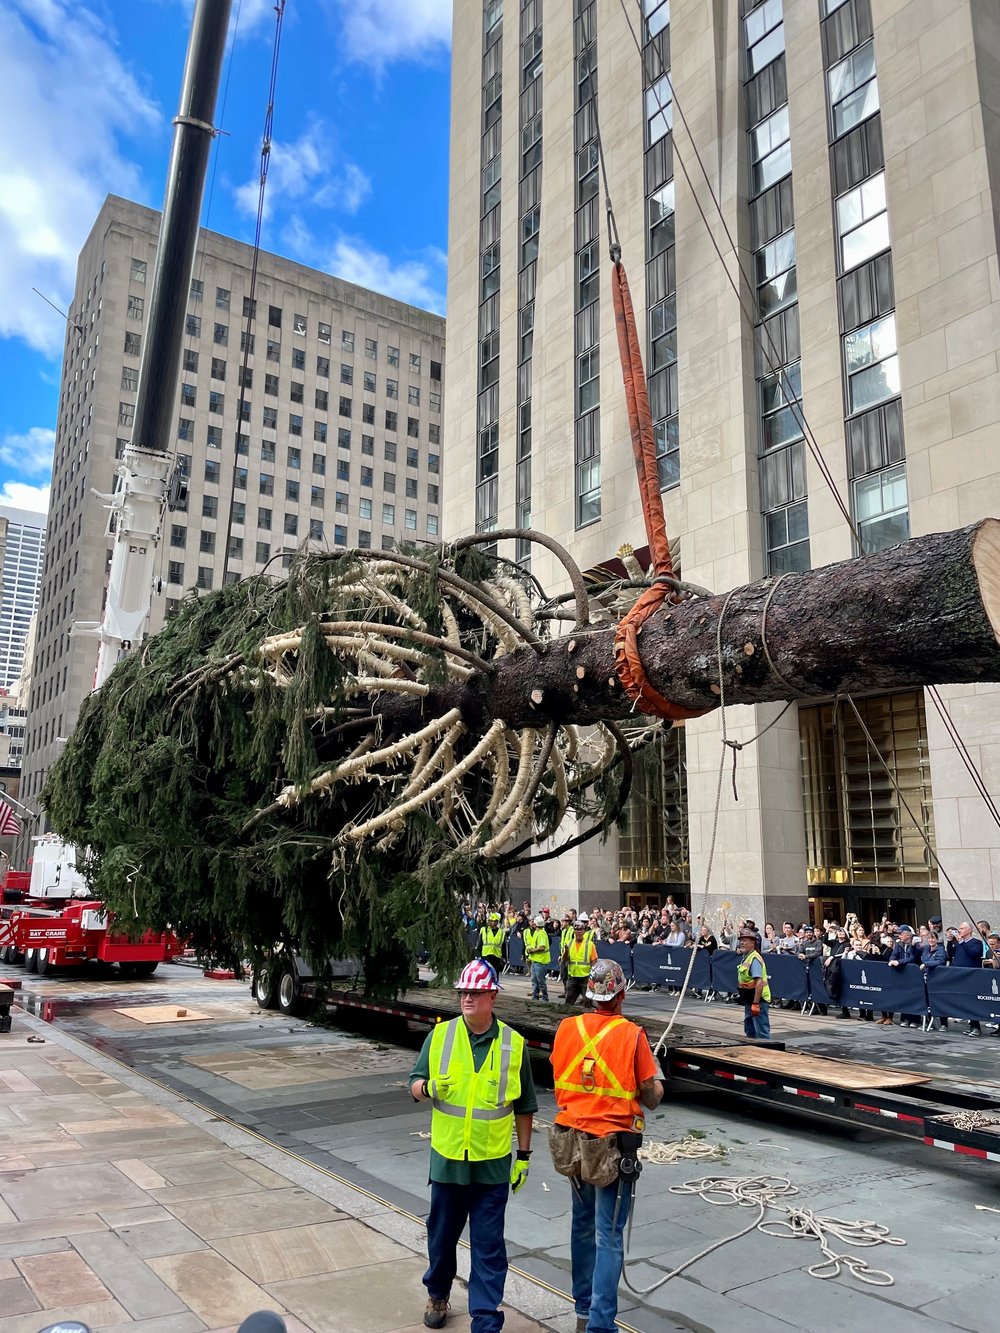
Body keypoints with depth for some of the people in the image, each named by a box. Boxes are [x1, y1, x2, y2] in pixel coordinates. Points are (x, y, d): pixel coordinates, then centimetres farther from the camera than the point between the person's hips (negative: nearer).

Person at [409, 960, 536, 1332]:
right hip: (447, 1159, 2)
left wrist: (523, 1155, 6)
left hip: (493, 1165, -2)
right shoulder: (440, 1035, -3)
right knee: (442, 1235, 19)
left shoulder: (513, 1044, -5)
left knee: (489, 1247, 4)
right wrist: (426, 1087, -21)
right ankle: (437, 1294, 43)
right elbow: (415, 1084, 2)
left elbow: (524, 1107, 4)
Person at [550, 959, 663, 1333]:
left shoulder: (566, 1028, -5)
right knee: (609, 1236, 5)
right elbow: (651, 1099, -8)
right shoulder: (632, 1036, -16)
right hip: (613, 1145, -4)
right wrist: (657, 1087, 13)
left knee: (582, 1224, 21)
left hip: (571, 1140, 5)